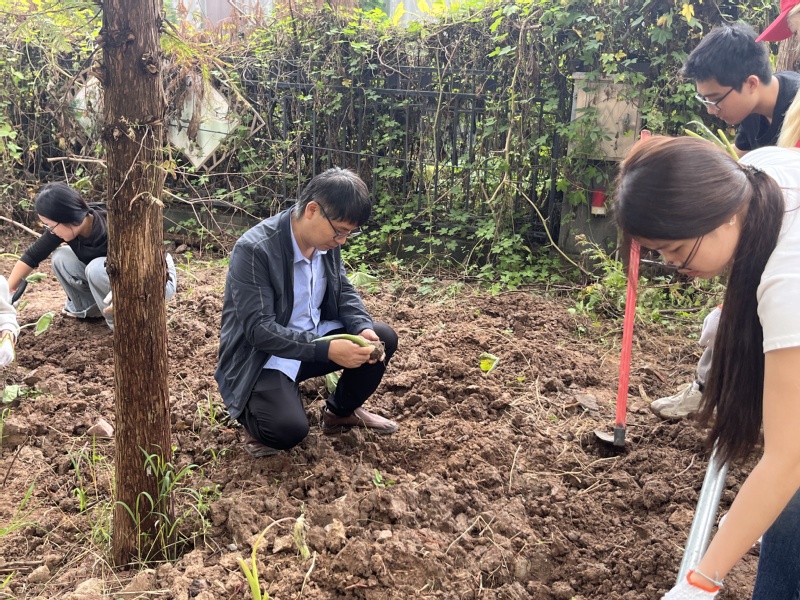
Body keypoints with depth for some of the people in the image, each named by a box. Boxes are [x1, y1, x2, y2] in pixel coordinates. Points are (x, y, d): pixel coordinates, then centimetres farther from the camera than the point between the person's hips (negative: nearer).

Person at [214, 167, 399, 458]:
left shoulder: (326, 238, -6)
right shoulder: (253, 250, -27)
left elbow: (344, 291, 6)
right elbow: (259, 329, -29)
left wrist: (363, 329, -16)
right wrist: (326, 349, -35)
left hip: (314, 339, 7)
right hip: (262, 357, -7)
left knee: (383, 337, -6)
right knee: (289, 429, -30)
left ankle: (342, 411, 16)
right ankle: (256, 416, 8)